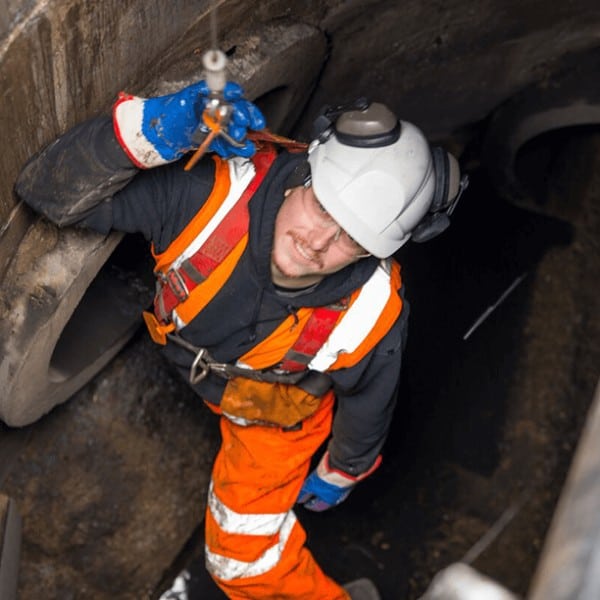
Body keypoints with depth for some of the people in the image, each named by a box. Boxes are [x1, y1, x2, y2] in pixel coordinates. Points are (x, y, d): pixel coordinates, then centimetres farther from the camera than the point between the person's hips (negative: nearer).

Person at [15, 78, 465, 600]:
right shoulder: (213, 190, -41)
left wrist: (339, 475, 5)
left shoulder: (371, 317, -40)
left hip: (277, 414, -3)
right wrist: (143, 132, -56)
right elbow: (46, 190, -37)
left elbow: (365, 409, -16)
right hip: (203, 366, 3)